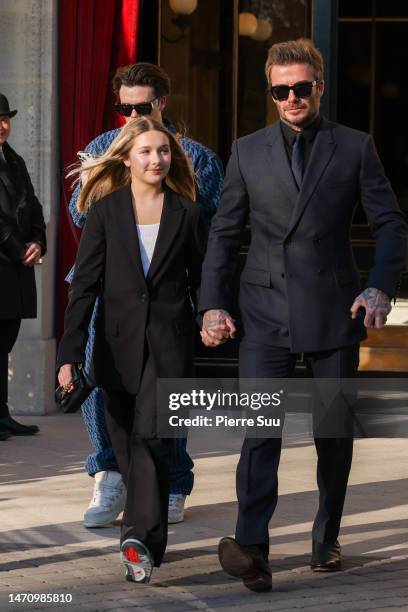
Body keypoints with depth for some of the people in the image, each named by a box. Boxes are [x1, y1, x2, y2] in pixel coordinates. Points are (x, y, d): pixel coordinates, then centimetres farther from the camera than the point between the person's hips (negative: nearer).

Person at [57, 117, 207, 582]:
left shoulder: (186, 213, 3)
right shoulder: (106, 211, 2)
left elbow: (201, 282, 10)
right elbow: (84, 284, -3)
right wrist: (69, 352, -11)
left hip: (169, 345, -2)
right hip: (119, 345, 2)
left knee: (151, 436, -18)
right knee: (127, 444, 9)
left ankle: (140, 538, -23)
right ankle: (148, 542, 24)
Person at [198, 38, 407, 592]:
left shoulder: (355, 148, 6)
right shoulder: (248, 151, 10)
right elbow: (224, 233, 11)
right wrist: (213, 304, 2)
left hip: (333, 311, 0)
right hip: (265, 312, 0)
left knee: (335, 431, 8)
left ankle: (327, 538, 24)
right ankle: (251, 549, -22)